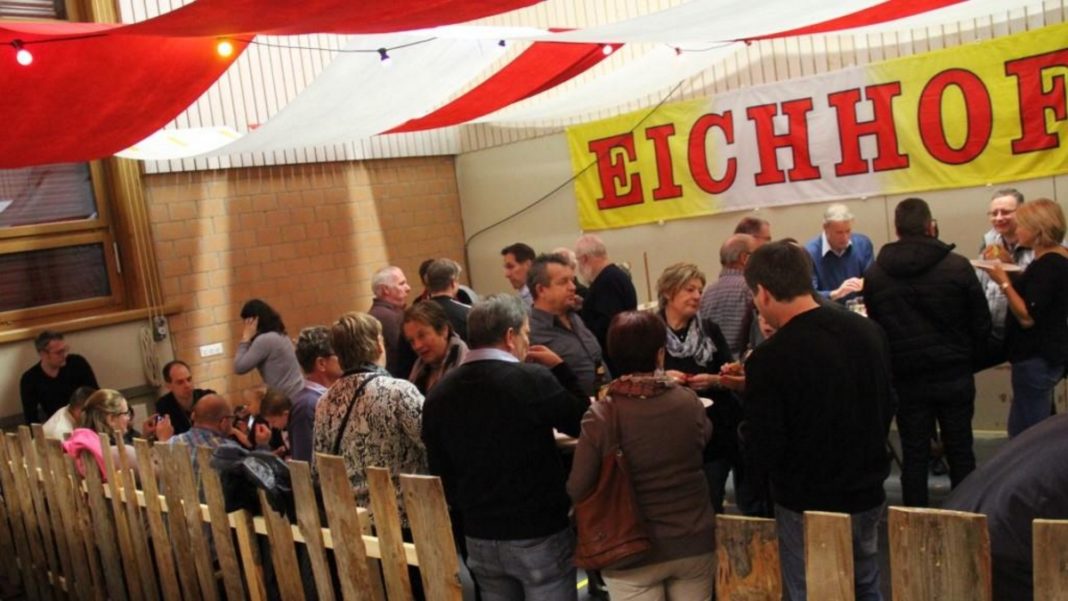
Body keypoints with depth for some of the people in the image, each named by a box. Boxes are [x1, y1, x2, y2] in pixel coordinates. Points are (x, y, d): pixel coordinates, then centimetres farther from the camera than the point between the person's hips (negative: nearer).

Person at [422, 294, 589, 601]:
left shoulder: (439, 394, -1)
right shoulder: (533, 378, -18)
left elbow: (440, 472, 7)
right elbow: (584, 423, -5)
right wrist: (560, 368, 2)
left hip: (479, 537, 5)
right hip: (539, 535, -5)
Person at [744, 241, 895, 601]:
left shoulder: (769, 359, -24)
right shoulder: (869, 331, -4)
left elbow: (764, 455, -18)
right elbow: (887, 408, 10)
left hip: (807, 506, -6)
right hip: (867, 494, 6)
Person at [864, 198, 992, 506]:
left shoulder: (874, 273, -5)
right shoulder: (958, 266, -10)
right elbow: (981, 324, -3)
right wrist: (969, 361, 12)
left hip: (906, 379, 1)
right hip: (954, 376, -1)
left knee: (913, 455, 9)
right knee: (960, 452, 12)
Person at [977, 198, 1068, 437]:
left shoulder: (1047, 265, -20)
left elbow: (1027, 317, -24)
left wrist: (1004, 283, -18)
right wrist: (1011, 279, 9)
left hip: (1036, 358, -10)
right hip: (1045, 355, 10)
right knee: (1037, 433, 17)